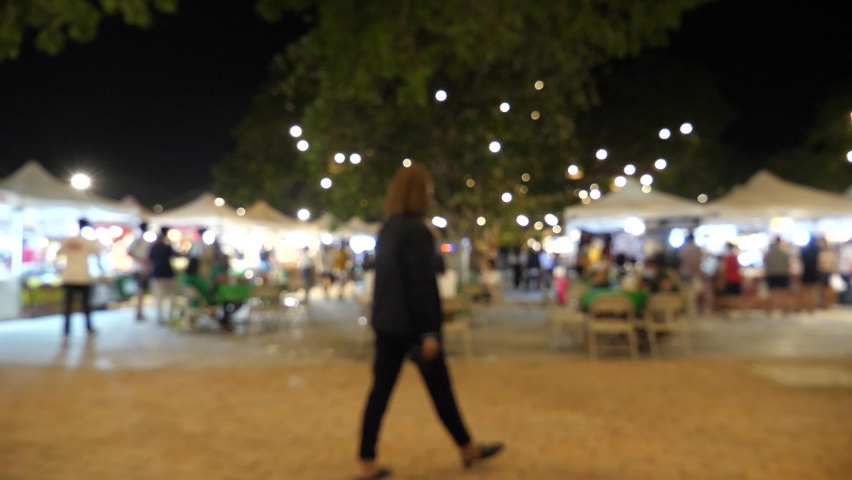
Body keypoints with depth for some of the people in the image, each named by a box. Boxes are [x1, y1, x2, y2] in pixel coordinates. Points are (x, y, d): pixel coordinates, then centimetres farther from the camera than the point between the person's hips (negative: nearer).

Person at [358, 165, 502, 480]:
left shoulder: (387, 230, 11)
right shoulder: (416, 230, -15)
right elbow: (421, 284, -19)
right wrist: (429, 331, -18)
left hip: (386, 322, 8)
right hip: (410, 323, -8)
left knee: (381, 390, 8)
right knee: (440, 389, 8)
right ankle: (467, 448, 25)